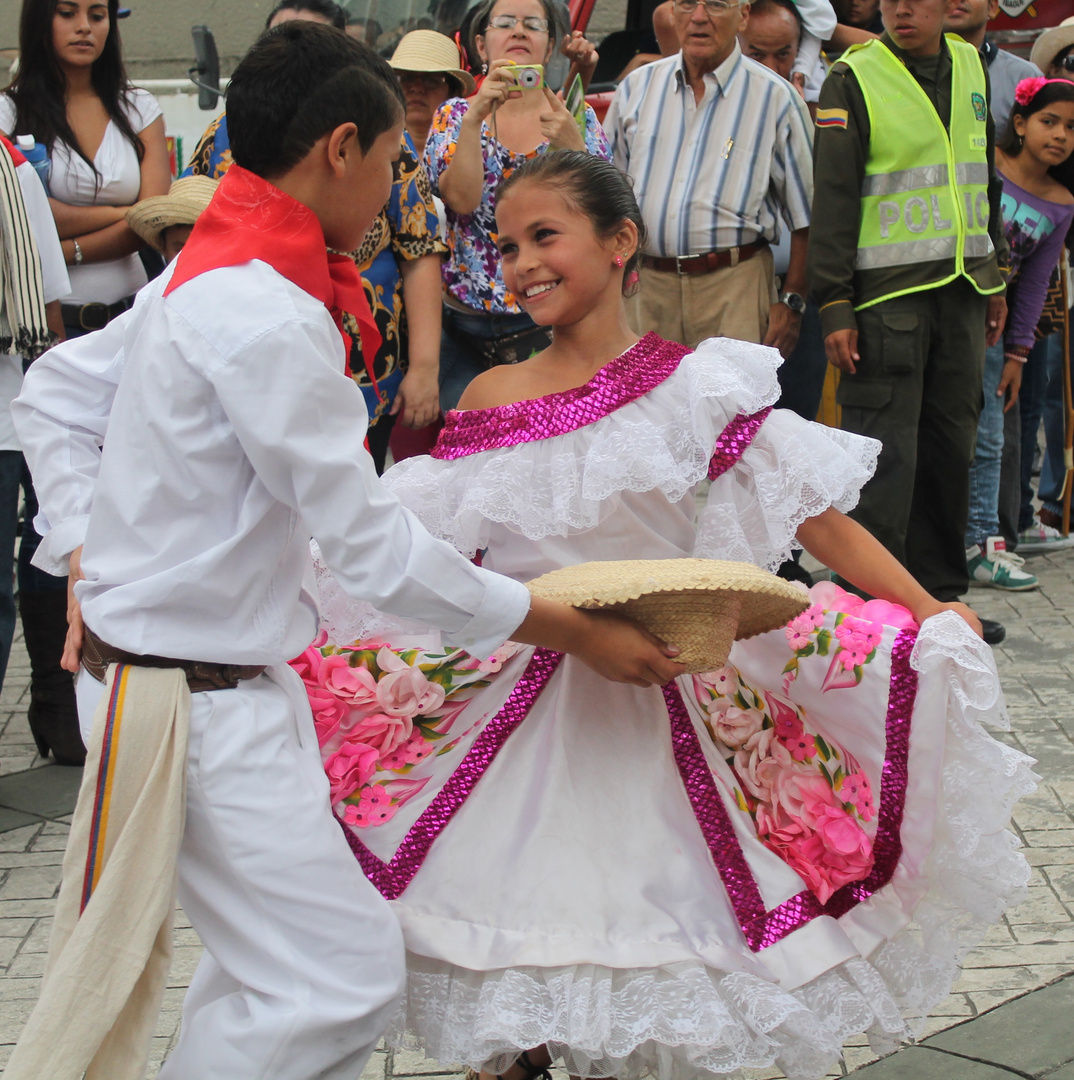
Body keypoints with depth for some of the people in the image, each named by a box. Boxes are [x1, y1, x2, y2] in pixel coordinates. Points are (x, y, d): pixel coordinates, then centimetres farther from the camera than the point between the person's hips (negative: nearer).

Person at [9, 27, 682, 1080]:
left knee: (275, 945, 18)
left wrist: (89, 554, 14)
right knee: (340, 977, -8)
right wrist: (573, 630, -14)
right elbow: (371, 545, -22)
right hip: (196, 701, -10)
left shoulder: (201, 273, 8)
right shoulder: (270, 318, -23)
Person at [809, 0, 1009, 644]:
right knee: (886, 451, -7)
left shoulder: (971, 67, 12)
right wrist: (835, 305, -13)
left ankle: (942, 590, 20)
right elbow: (833, 199, -8)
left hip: (961, 287, 6)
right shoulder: (854, 79, -5)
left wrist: (994, 278, 19)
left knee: (952, 442, 10)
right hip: (887, 293, -6)